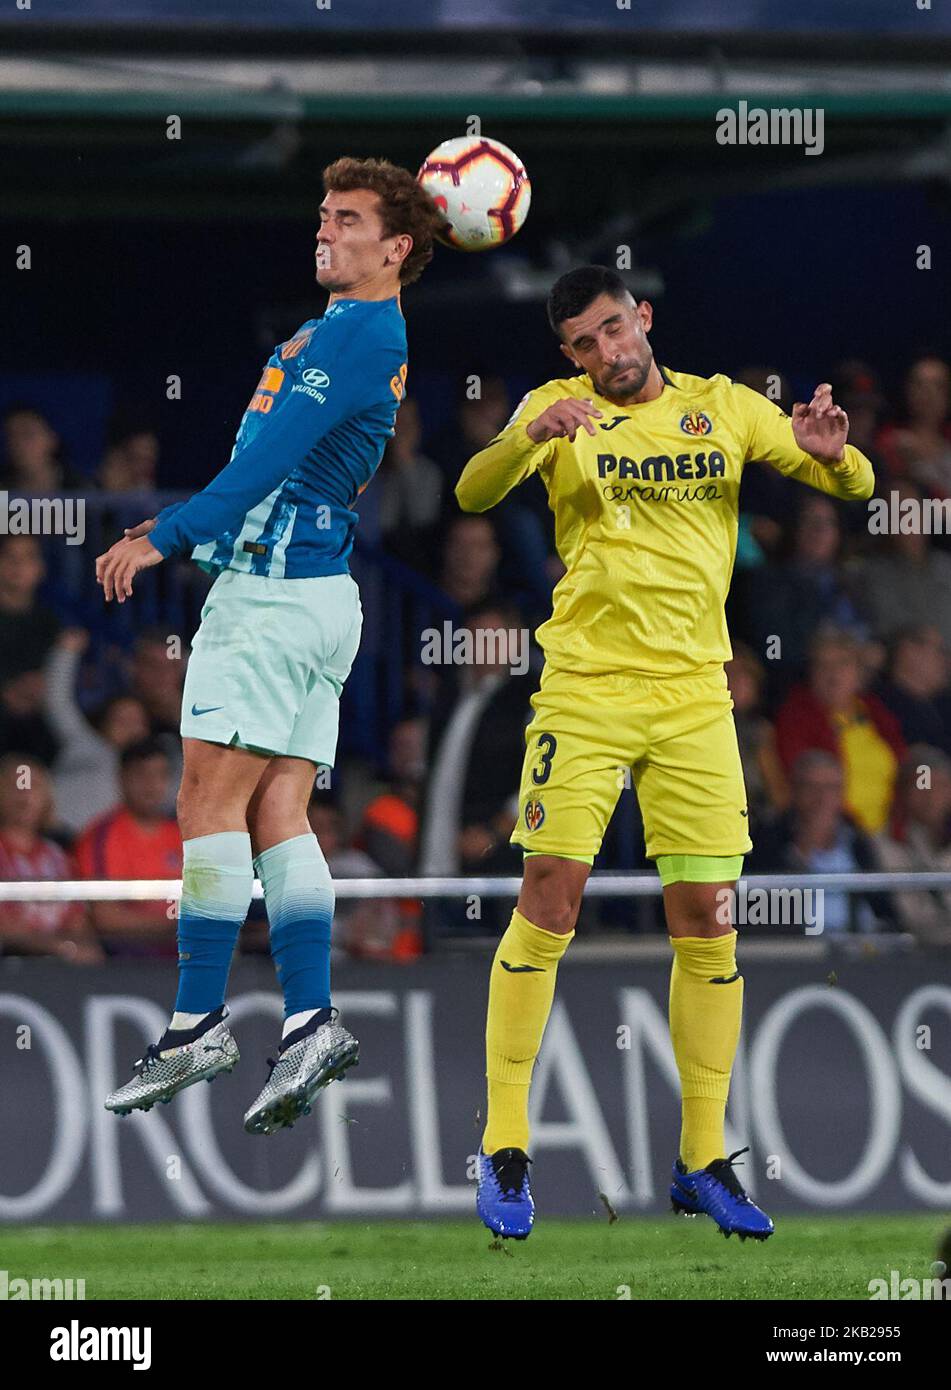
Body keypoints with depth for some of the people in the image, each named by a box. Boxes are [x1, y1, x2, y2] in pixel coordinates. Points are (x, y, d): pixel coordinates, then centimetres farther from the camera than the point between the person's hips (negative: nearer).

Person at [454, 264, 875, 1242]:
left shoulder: (724, 409, 9)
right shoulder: (562, 410, 3)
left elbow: (853, 484, 9)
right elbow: (474, 492, -12)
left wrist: (830, 451, -15)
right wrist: (530, 437, -32)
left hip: (694, 694, 2)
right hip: (586, 685, -2)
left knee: (705, 921, 2)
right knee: (549, 899, -9)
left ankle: (702, 1162, 11)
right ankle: (504, 1151, -3)